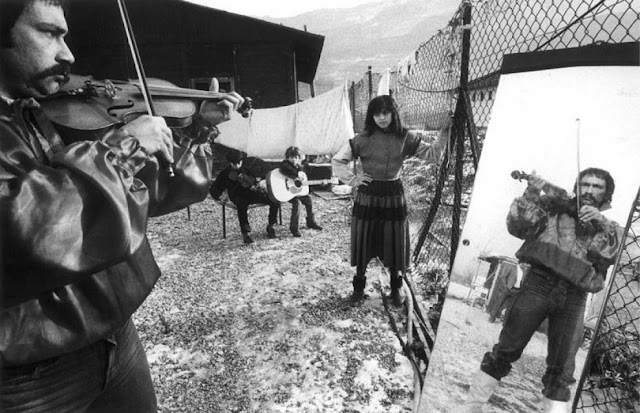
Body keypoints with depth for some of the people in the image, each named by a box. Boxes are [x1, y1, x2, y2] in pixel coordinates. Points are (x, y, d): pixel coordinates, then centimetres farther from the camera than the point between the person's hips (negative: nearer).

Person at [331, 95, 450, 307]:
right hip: (367, 197, -1)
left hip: (394, 196, 1)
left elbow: (433, 155, -4)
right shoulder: (362, 139, -6)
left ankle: (396, 289, 30)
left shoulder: (405, 138, -2)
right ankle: (359, 287, 27)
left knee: (394, 244, 9)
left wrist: (446, 132, -13)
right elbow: (337, 161, 1)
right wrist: (353, 179, -6)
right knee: (363, 244, 8)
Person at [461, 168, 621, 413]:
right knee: (506, 350, -1)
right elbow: (517, 227, 0)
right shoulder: (554, 207, 12)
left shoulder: (608, 228, 21)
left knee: (562, 369, 5)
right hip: (539, 283, -2)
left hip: (574, 297, 3)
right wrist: (531, 194, -10)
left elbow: (609, 254, 2)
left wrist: (600, 224, -11)